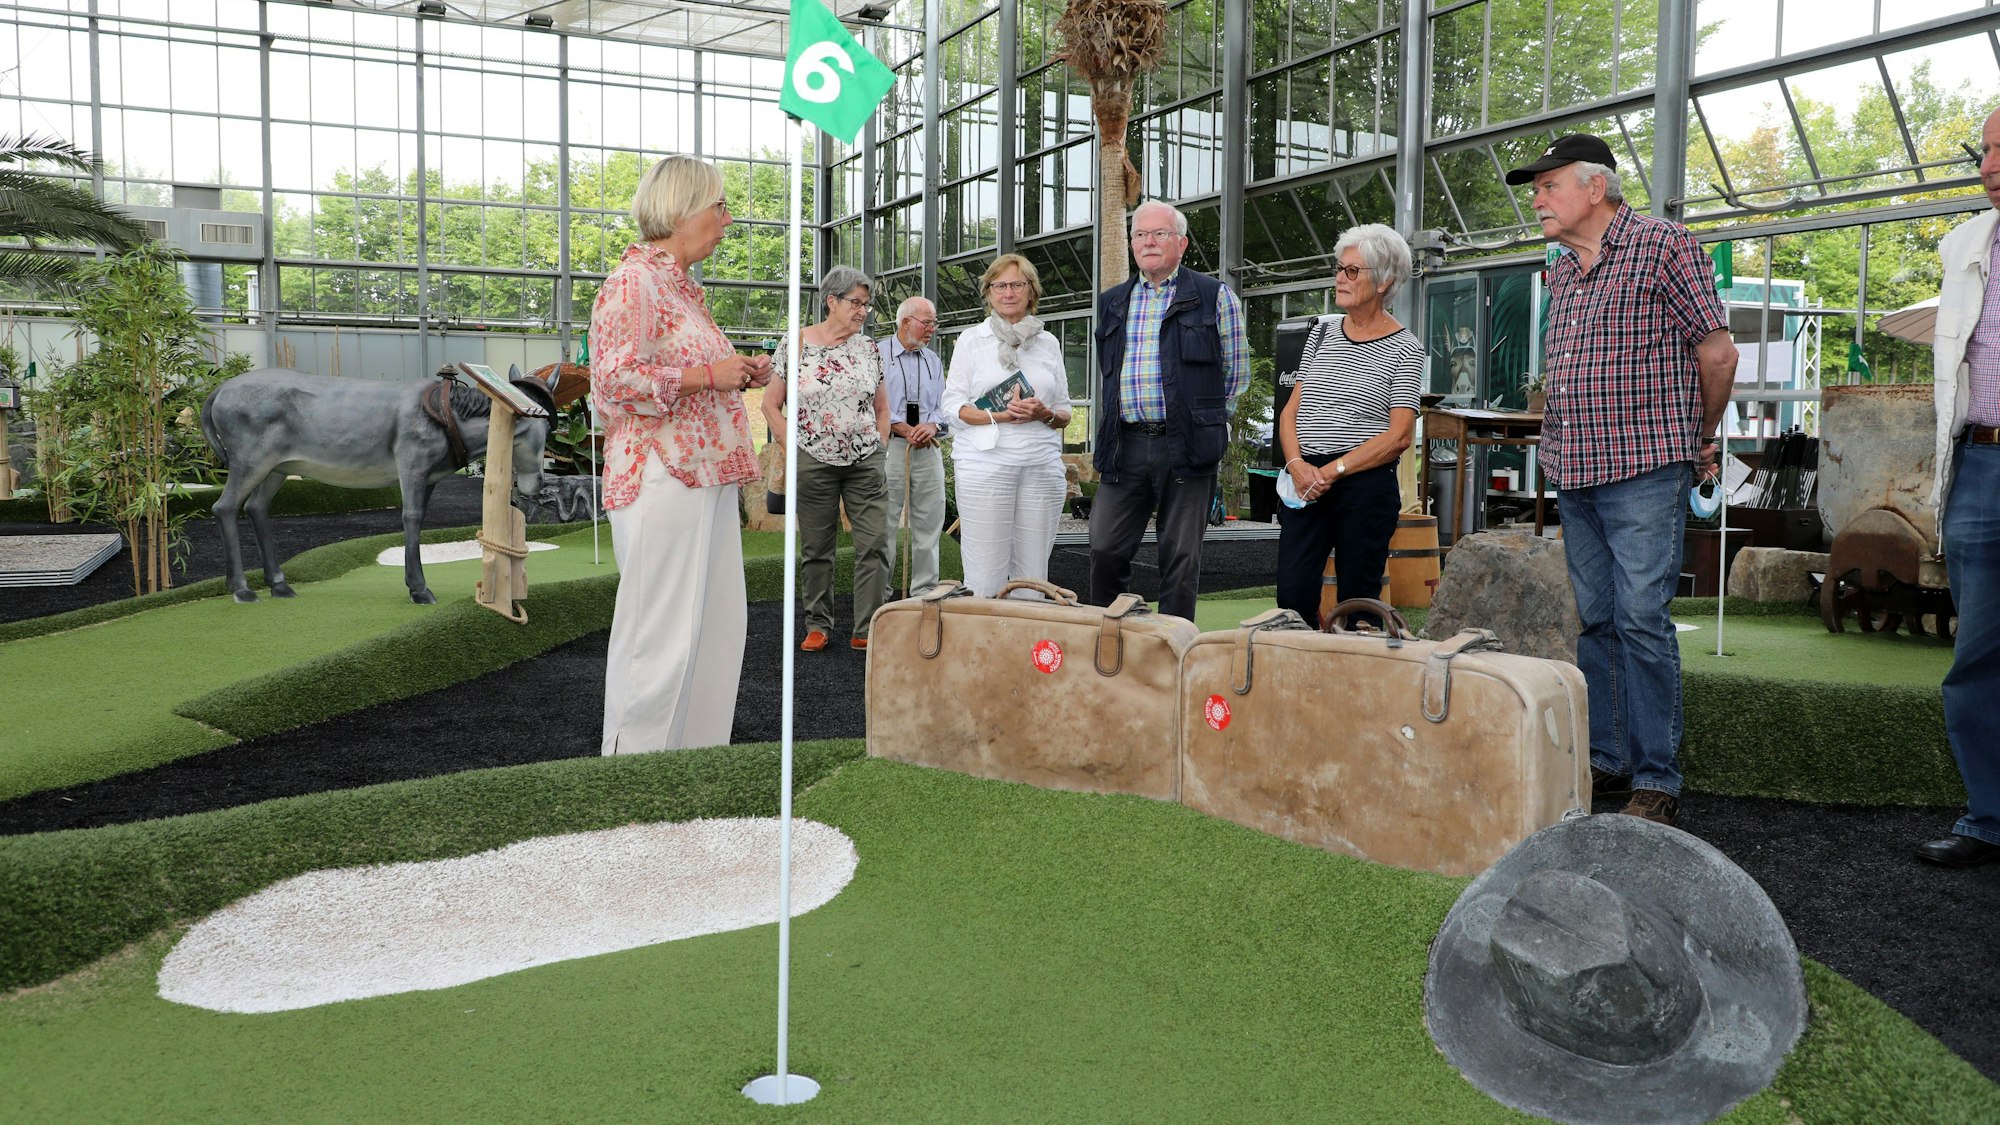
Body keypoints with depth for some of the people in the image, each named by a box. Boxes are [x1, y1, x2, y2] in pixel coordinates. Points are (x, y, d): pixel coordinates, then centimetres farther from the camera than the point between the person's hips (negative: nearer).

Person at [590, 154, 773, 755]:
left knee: (717, 621, 11)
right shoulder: (634, 282, -10)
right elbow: (616, 380, -20)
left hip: (705, 477, 10)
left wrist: (741, 373, 15)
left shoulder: (682, 286, 21)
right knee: (661, 629, -6)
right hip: (661, 477, -10)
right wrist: (709, 375, -16)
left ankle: (696, 754, 20)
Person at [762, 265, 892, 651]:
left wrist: (879, 449, 7)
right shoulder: (797, 344, -1)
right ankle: (817, 626, 20)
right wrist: (792, 451, -2)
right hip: (814, 461, -2)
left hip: (866, 461, 3)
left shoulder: (869, 348, 8)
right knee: (816, 548, 6)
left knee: (875, 545, -4)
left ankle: (868, 631, 3)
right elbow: (771, 405, 2)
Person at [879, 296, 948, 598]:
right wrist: (903, 429, -13)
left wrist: (932, 426, -7)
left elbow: (943, 404, 14)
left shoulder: (933, 361, 17)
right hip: (890, 446, -5)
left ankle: (924, 590, 13)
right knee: (884, 524, -2)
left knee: (929, 522, 5)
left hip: (929, 448, 5)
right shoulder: (878, 354, 1)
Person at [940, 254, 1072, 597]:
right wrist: (1001, 415, -14)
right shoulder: (972, 339, 8)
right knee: (985, 575, -7)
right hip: (985, 462, -3)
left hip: (1042, 463, 3)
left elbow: (1065, 412, 17)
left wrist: (1045, 414, -6)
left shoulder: (1048, 342, 15)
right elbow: (952, 404, 1)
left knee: (1033, 575, 2)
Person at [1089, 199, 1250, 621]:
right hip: (1124, 447, 4)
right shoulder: (1112, 302, 16)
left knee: (1181, 558, 3)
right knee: (1105, 550, 1)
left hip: (1185, 447, -3)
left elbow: (1236, 373, 6)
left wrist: (1205, 420, 6)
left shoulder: (1215, 297, 3)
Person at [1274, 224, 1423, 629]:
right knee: (1292, 595, -2)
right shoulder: (1323, 330, 13)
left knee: (1357, 598, 3)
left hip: (1366, 485, -4)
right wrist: (1297, 464, -7)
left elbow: (1399, 435, -8)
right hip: (1306, 481, 4)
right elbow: (1291, 410, 11)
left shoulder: (1404, 349, -1)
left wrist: (1334, 470, -14)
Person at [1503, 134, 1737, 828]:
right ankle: (1603, 760, 18)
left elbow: (1717, 351, -3)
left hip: (1643, 470, -7)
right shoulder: (1561, 271, 17)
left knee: (1642, 620, -9)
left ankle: (1656, 780, -1)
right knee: (1594, 620, 10)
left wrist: (1700, 439, 6)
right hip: (1573, 473, 7)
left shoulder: (1663, 245, -4)